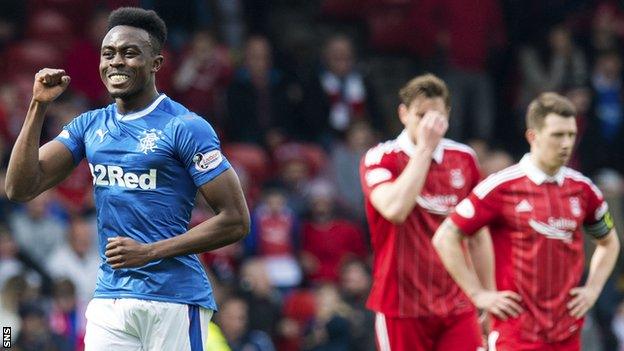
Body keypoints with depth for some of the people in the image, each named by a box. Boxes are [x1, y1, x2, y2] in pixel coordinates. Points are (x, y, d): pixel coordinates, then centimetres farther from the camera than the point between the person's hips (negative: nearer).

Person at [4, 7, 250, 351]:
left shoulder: (186, 127, -6)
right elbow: (20, 189, 6)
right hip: (108, 298, 5)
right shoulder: (90, 126, 12)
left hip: (174, 300, -5)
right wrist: (38, 107, -2)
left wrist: (150, 252, -14)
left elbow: (236, 220, -9)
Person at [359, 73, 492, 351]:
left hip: (457, 305, 4)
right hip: (401, 306, -4)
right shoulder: (380, 159, -6)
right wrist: (424, 148, -21)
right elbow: (395, 209, -27)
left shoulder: (464, 158, 8)